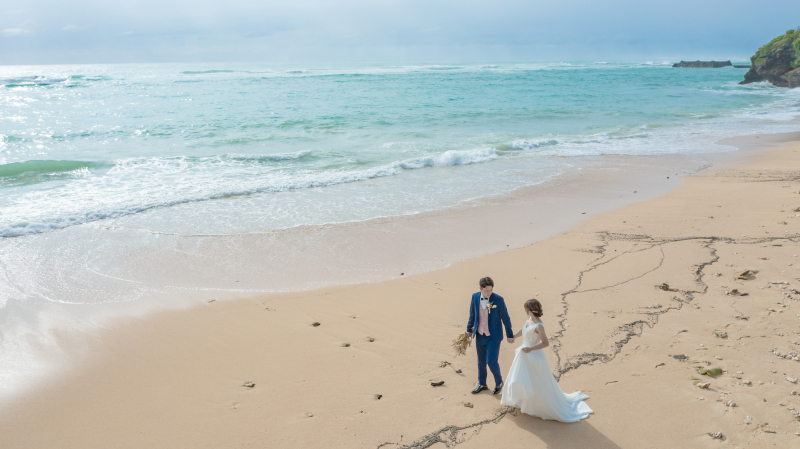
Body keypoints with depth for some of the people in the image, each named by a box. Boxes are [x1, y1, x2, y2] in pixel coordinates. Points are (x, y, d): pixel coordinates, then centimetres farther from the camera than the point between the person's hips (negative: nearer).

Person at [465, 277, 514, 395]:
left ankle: (499, 382, 23)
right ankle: (482, 384, 36)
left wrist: (510, 335, -4)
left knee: (491, 361, -5)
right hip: (480, 335, 4)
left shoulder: (498, 299, -19)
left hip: (493, 337, -4)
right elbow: (472, 314, 8)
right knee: (481, 361, 17)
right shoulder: (475, 297, -8)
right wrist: (469, 329, 17)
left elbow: (505, 318, -10)